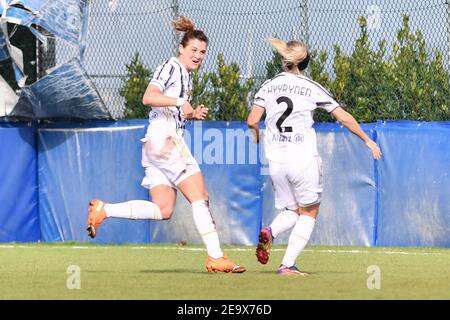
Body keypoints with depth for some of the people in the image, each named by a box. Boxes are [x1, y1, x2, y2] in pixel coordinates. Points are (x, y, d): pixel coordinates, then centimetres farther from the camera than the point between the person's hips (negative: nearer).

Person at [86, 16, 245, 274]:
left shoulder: (187, 75, 22)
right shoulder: (171, 67, -6)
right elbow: (149, 98, -19)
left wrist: (193, 114, 13)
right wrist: (180, 102, -25)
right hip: (163, 138, -10)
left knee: (163, 210, 2)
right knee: (199, 196, -10)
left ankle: (103, 210, 3)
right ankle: (215, 257, -11)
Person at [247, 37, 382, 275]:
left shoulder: (269, 85, 6)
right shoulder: (311, 88, 0)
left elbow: (252, 121, -3)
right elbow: (344, 118, 2)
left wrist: (256, 137, 19)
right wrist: (367, 140, 14)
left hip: (276, 161, 3)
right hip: (304, 160, -3)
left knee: (292, 211, 19)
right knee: (308, 213, 10)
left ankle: (269, 232, -14)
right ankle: (288, 264, -3)